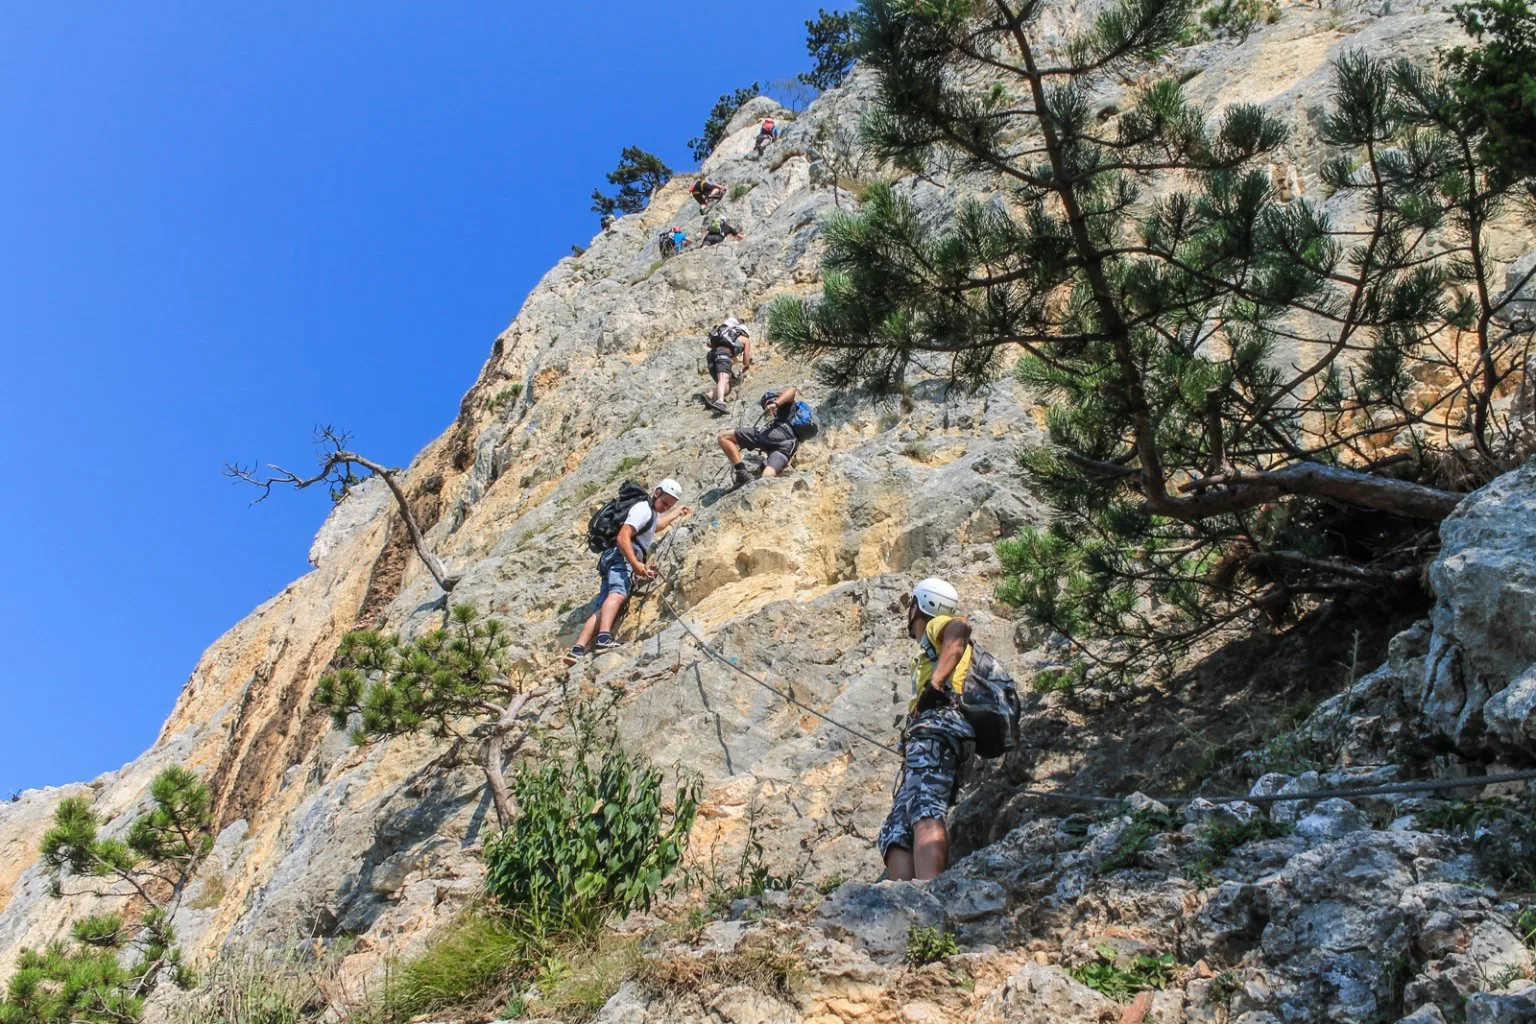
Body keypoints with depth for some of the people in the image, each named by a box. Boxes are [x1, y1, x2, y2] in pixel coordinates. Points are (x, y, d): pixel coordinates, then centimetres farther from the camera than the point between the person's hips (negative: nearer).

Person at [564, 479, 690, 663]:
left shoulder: (651, 513, 30)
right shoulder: (643, 508, -3)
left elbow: (655, 526, 57)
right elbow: (623, 537, -15)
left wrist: (676, 514, 66)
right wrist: (635, 563, -25)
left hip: (613, 564, 10)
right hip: (622, 558, -10)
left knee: (603, 609, -7)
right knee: (618, 593, -34)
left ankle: (578, 651, -22)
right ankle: (604, 639, -57)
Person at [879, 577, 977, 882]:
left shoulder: (936, 627, 14)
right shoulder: (930, 653, 41)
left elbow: (960, 627, -13)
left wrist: (936, 682, -21)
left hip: (937, 725, -9)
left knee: (924, 811, -31)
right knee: (895, 832, -6)